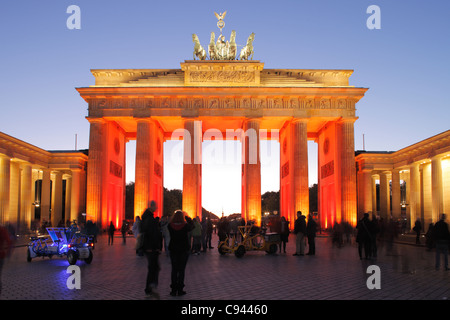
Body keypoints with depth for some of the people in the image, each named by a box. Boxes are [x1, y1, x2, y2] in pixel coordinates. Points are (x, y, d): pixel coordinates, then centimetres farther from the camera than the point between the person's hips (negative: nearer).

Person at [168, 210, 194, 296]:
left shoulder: (170, 226, -9)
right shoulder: (185, 226, -14)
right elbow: (192, 226, 6)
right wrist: (188, 218, 16)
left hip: (173, 250, 2)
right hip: (184, 250, -2)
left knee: (174, 270, 9)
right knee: (181, 270, 5)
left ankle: (174, 290, 9)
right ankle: (180, 290, 5)